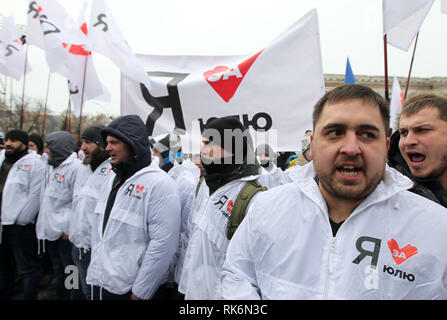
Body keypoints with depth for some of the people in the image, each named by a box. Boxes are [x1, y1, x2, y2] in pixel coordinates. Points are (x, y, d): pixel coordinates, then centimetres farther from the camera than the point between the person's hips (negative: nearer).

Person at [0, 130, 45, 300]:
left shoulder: (34, 163, -7)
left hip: (20, 225, -7)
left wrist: (22, 219, -13)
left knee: (26, 269, 0)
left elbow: (35, 196, -13)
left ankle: (30, 297, 12)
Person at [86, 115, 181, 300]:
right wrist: (94, 274, 12)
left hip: (132, 290, -7)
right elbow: (99, 231, 14)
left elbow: (163, 245, -22)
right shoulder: (113, 179, 8)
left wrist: (139, 294, -18)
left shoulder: (159, 184, -18)